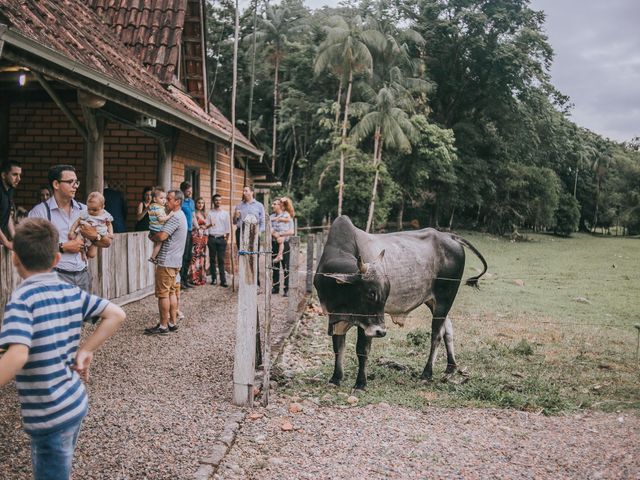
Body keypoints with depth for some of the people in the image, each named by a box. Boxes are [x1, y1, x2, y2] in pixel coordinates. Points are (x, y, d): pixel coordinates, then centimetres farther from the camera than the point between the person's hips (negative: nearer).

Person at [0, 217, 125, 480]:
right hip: (75, 403, 7)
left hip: (50, 416, -7)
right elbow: (116, 314, 3)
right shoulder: (71, 291, 0)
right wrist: (86, 350, 3)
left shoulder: (22, 298, -19)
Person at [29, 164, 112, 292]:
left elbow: (107, 242, 13)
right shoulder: (40, 211, -2)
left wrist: (94, 237, -7)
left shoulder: (84, 210, 13)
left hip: (83, 274, 5)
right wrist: (63, 247, -9)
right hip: (57, 276, -5)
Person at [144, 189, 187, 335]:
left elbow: (161, 236, -23)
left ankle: (163, 326, 0)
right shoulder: (181, 216, 16)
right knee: (171, 292, 13)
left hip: (167, 261, -10)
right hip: (175, 260, 10)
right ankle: (173, 323, 17)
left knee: (163, 293, -4)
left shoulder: (175, 217, -17)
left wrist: (152, 236, -4)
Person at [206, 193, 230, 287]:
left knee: (221, 260, -3)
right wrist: (206, 238, -9)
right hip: (212, 238, 1)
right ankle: (214, 278, 11)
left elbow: (228, 227, 8)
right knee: (212, 259, 4)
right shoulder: (210, 213, 7)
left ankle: (223, 280, -5)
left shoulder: (225, 213, 8)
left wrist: (227, 238, 2)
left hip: (221, 238, -1)